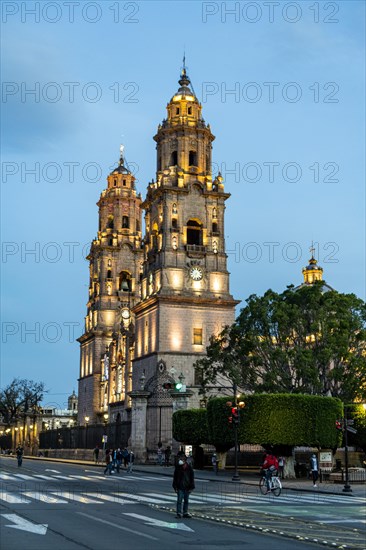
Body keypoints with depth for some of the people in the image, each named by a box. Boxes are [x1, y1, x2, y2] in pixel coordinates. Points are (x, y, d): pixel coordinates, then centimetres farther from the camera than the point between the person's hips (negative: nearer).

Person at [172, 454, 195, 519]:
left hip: (187, 488, 2)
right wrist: (175, 487, -4)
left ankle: (185, 513, 19)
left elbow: (192, 479, 3)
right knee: (179, 500, -3)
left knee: (186, 501, 10)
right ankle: (179, 513, 1)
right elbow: (175, 478, 0)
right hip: (180, 488, -2)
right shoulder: (177, 468, -4)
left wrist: (191, 488, -1)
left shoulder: (189, 468, -3)